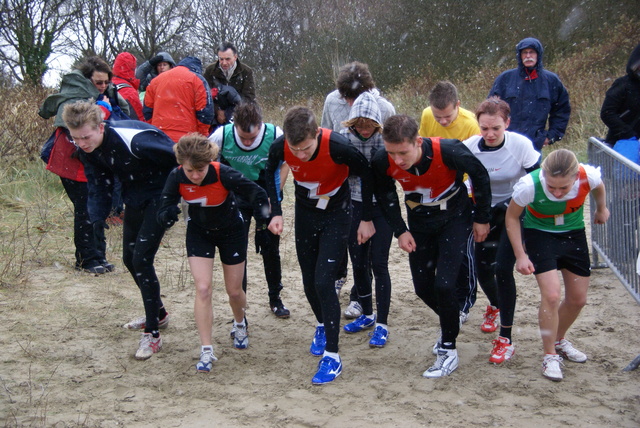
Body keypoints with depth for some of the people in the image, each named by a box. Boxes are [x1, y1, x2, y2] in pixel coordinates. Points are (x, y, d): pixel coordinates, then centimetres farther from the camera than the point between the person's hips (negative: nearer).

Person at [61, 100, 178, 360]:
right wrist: (97, 217, -12)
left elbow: (181, 159, -27)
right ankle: (158, 314, 37)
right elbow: (99, 185, 1)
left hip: (159, 196, -8)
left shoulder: (133, 140, -35)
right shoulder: (87, 149, -12)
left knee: (141, 259, -15)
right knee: (129, 258, 15)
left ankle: (152, 334, -4)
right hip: (134, 199, 8)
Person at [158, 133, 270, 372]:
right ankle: (206, 351, -2)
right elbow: (162, 214, -22)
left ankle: (240, 325, 45)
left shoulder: (223, 174, -33)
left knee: (234, 291, 10)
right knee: (203, 288, -12)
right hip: (199, 233, 1)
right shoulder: (177, 178, -24)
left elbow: (258, 194, -22)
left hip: (231, 232, -1)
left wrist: (262, 221, -26)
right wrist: (169, 214, -42)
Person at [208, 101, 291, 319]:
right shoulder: (222, 135, -20)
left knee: (271, 248, 10)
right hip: (235, 199, 0)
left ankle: (275, 298, 31)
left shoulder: (275, 135, -20)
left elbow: (285, 162, -2)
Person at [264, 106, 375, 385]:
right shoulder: (279, 148, -24)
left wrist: (366, 219, -7)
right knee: (309, 282, 11)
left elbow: (365, 175, -14)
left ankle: (332, 356, -4)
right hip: (305, 213, 4)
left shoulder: (337, 147, -33)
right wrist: (276, 212, -5)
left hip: (337, 215, -4)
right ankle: (323, 325, 42)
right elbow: (271, 172, 1)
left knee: (324, 282, -13)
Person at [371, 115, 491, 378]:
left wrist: (481, 218, -6)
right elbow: (385, 194, -1)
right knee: (422, 287, 6)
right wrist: (400, 230, -5)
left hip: (455, 219, -4)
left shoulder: (447, 151, -35)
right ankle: (451, 322, 38)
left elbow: (480, 176, -14)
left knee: (443, 284, -15)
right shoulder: (383, 162, -26)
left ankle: (448, 350, 4)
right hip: (419, 223, 4)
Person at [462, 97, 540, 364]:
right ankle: (495, 306, 45)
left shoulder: (520, 145, -20)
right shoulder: (469, 147, -15)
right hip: (486, 214, 3)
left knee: (503, 268, -16)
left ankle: (506, 340, -5)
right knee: (482, 268, 6)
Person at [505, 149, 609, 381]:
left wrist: (601, 209, 17)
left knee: (578, 299, 10)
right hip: (539, 233, -3)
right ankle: (550, 356, 2)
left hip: (574, 233, 4)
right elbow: (512, 216, -15)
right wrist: (520, 255, -18)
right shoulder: (529, 185, -35)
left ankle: (559, 340, 38)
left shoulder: (589, 176, -29)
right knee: (551, 295, -18)